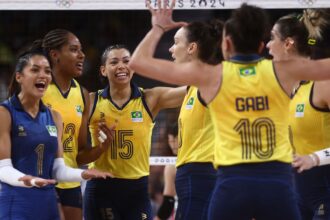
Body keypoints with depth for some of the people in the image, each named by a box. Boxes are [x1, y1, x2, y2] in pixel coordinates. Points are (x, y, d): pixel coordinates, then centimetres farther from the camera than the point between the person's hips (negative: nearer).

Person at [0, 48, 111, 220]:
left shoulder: (53, 117, 12)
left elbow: (58, 169, 11)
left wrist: (83, 174, -8)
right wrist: (26, 180, -33)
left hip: (48, 204, 6)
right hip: (15, 205, -6)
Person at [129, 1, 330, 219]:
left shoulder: (210, 76, 2)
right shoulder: (284, 71, 3)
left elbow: (138, 62, 8)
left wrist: (158, 28, 24)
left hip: (232, 183, -1)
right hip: (278, 182, 1)